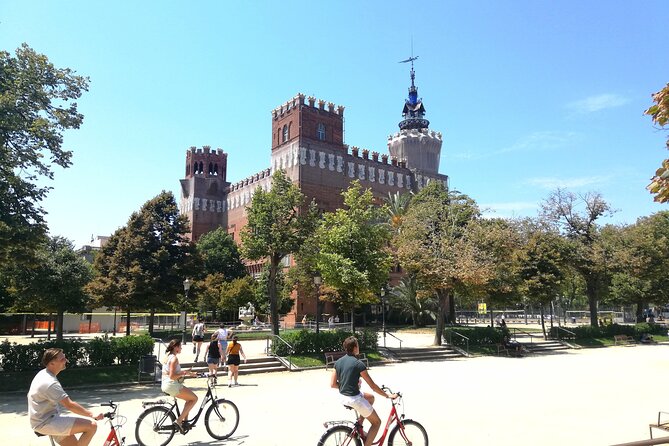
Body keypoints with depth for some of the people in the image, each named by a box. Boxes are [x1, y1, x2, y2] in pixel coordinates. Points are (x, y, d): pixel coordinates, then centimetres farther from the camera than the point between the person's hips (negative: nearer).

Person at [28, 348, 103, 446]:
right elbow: (69, 405, -26)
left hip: (43, 420, 10)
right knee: (92, 425, -20)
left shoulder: (43, 374, 7)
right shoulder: (50, 383, -25)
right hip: (46, 424, -10)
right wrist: (92, 415, -19)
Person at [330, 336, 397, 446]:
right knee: (376, 422, 12)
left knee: (371, 397, 30)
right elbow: (372, 385, -13)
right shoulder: (358, 364, -17)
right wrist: (388, 395, -2)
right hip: (354, 399, -7)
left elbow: (332, 384, 4)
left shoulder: (338, 362, 2)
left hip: (343, 397, 7)